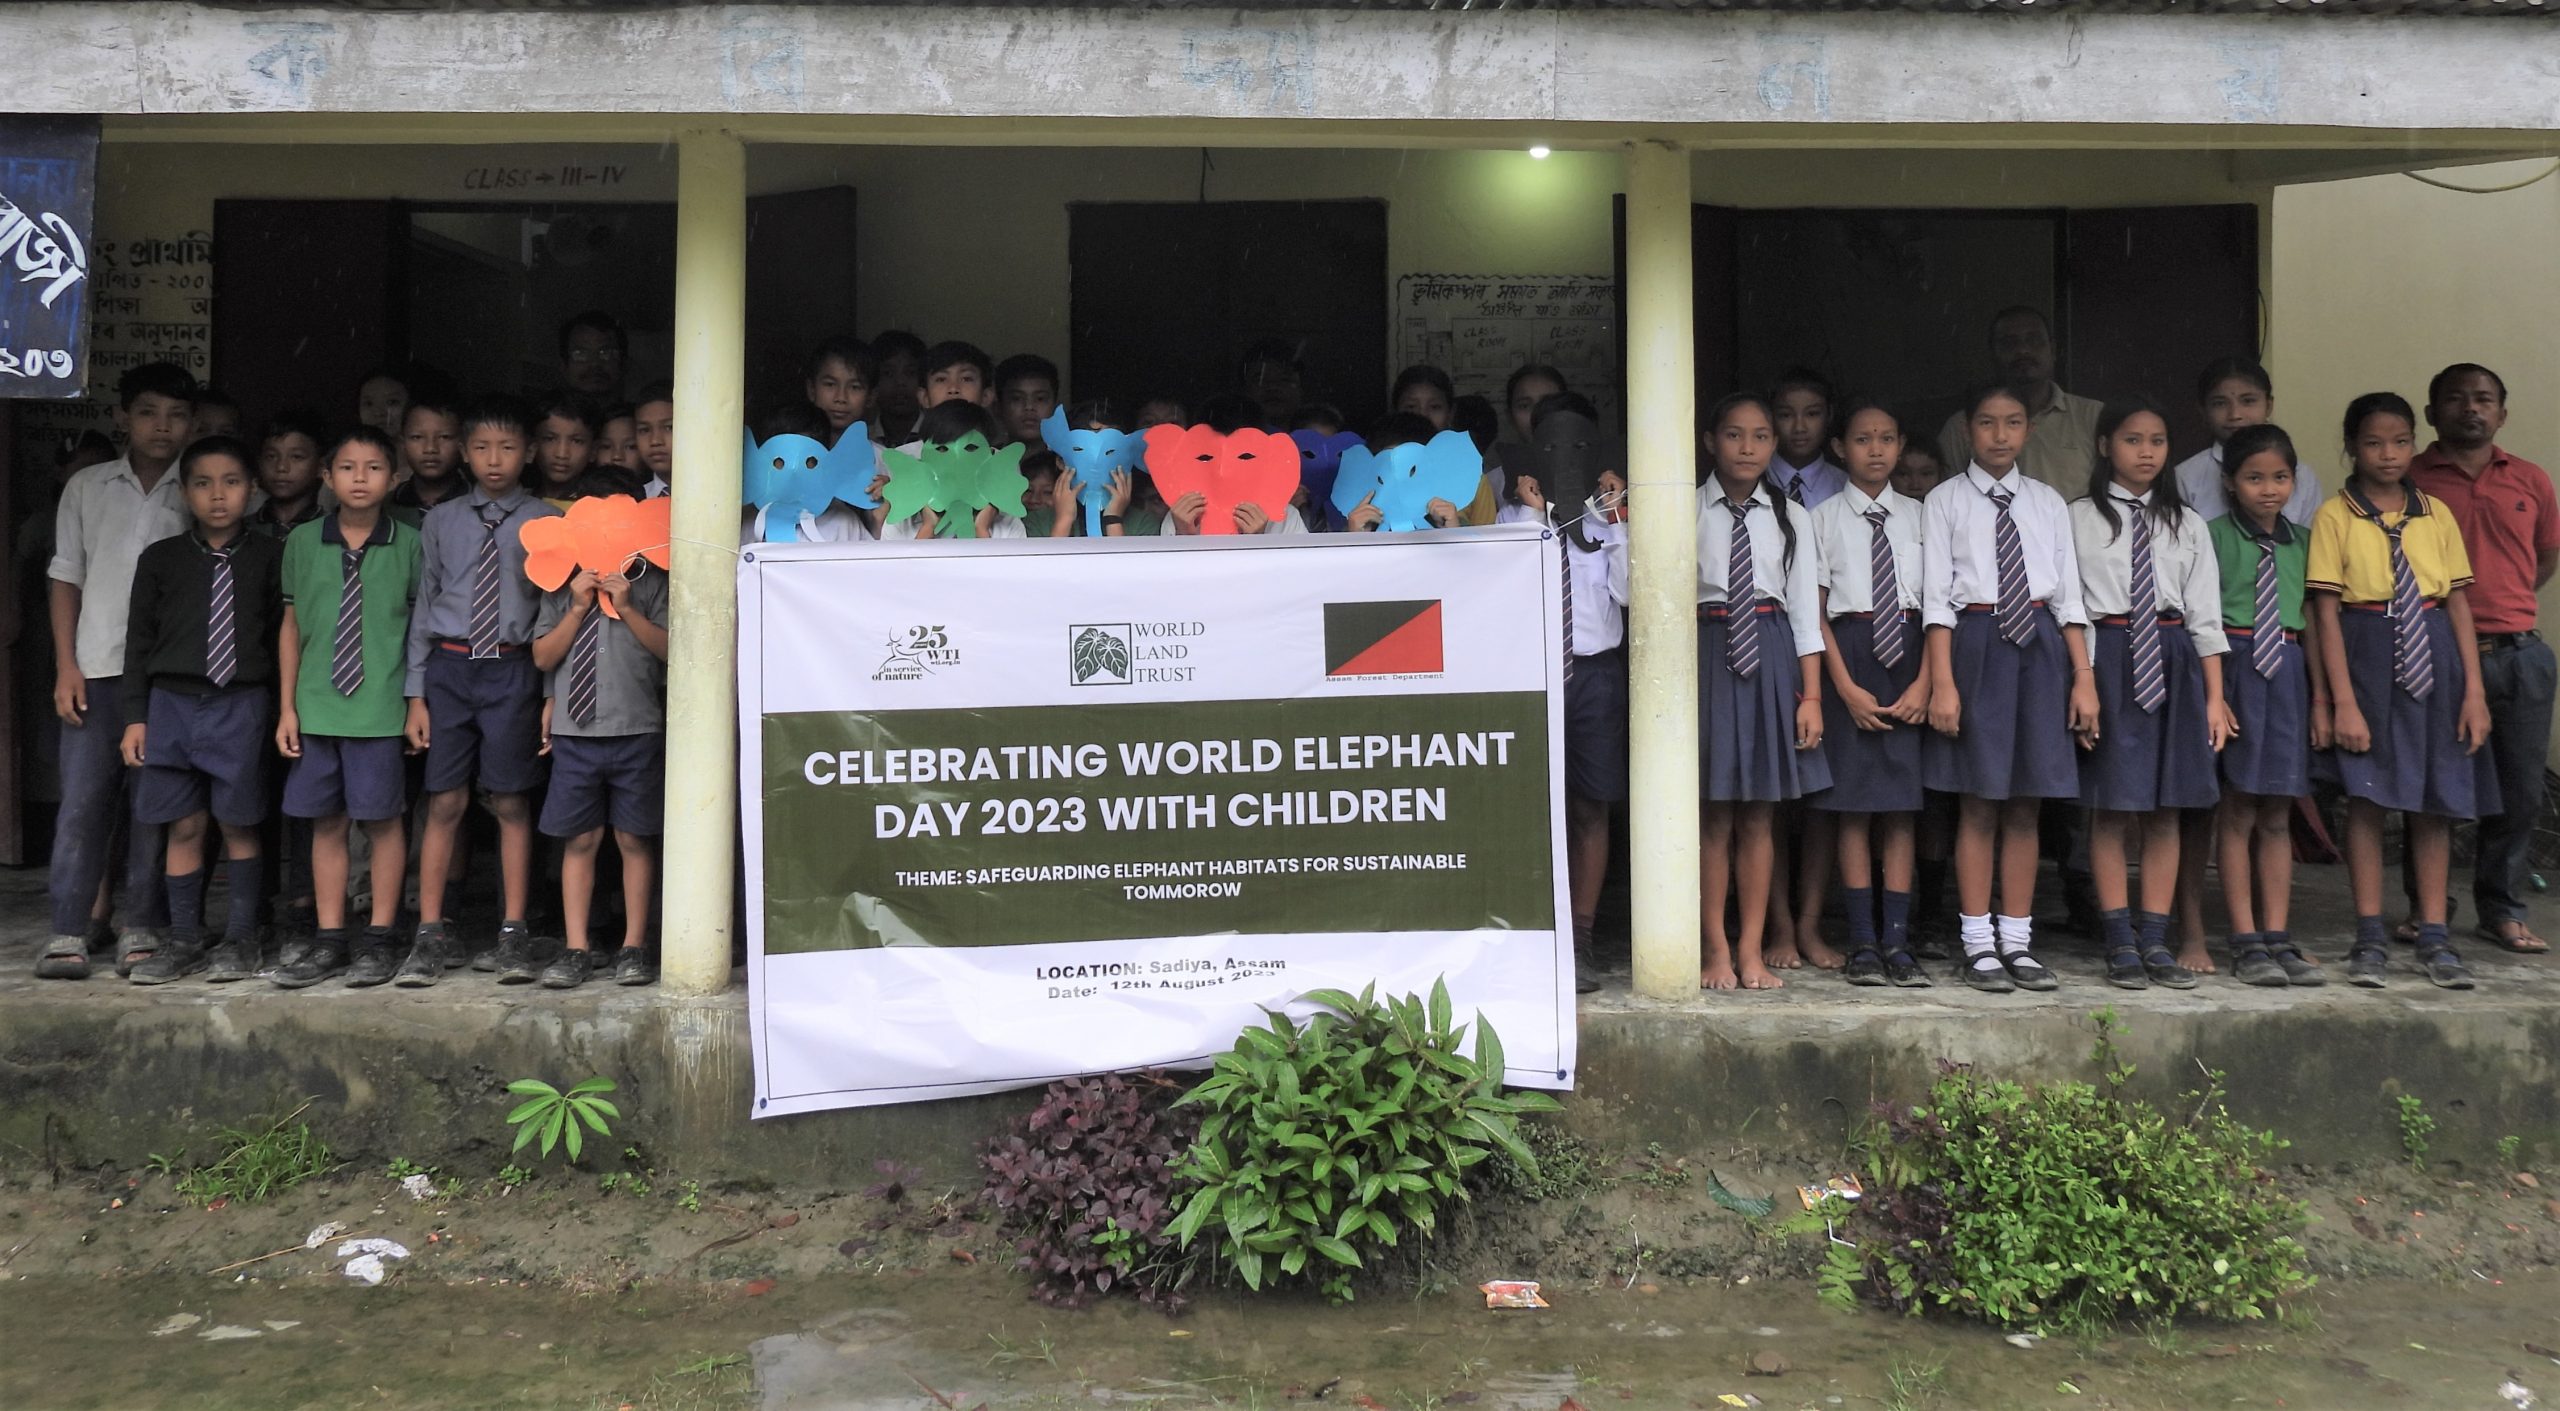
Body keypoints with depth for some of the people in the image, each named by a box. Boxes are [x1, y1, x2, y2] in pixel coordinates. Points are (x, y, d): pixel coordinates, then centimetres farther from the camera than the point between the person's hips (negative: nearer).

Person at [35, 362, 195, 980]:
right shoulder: (87, 488, 9)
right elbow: (66, 581, 10)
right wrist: (66, 666, 2)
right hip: (97, 669, 1)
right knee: (83, 800, -2)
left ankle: (143, 927, 9)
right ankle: (71, 928, 4)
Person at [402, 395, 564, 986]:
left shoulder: (545, 522, 2)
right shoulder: (441, 521, 9)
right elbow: (424, 606, 10)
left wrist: (553, 695, -4)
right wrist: (416, 693, 5)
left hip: (512, 670, -2)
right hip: (449, 667, 2)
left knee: (511, 804, 4)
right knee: (444, 804, 2)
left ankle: (513, 931, 14)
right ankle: (431, 934, 9)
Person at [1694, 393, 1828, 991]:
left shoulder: (1791, 517, 9)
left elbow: (1806, 609, 6)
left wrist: (1811, 695, 1)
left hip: (1772, 656, 2)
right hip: (1708, 654, -2)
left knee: (1758, 817, 6)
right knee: (1713, 816, 2)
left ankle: (1751, 952, 13)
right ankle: (1717, 950, 11)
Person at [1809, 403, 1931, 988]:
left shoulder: (1918, 516, 11)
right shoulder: (1824, 517, 5)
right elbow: (1815, 610, 0)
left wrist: (1924, 682, -6)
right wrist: (1846, 687, -9)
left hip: (1908, 654, 2)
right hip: (1847, 654, -2)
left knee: (1902, 798, 1)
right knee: (1853, 801, -1)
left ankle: (1896, 943, 5)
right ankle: (1862, 943, 6)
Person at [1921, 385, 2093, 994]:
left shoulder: (2048, 502, 12)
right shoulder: (1947, 501, 2)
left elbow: (2069, 594, 9)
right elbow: (1936, 596, -4)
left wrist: (2084, 677, 3)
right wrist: (1942, 683, -12)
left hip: (2040, 646, 3)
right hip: (1976, 644, -3)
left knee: (2025, 805, 6)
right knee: (1978, 805, 1)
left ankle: (2017, 940, 14)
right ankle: (1979, 943, 8)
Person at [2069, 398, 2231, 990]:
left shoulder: (2186, 523, 13)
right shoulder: (2080, 519, 2)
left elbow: (2204, 614, 10)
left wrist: (2215, 697, 5)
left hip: (2173, 661, 4)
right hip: (2109, 658, -3)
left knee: (2166, 808, 5)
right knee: (2112, 807, -1)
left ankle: (2155, 940, 12)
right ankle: (2120, 943, 6)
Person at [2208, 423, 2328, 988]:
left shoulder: (2301, 540, 12)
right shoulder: (2215, 536, -3)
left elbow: (2312, 620, 13)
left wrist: (2321, 697, 9)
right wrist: (2211, 691, -14)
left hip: (2287, 673, 5)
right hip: (2236, 669, -4)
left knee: (2277, 818, 8)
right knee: (2238, 814, 0)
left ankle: (2277, 938, 12)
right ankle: (2246, 943, 5)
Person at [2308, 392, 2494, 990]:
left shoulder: (2436, 514, 8)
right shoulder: (2335, 517, -3)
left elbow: (2460, 605, 8)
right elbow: (2326, 612, -7)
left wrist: (2474, 690, 0)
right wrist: (2342, 701, -13)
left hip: (2434, 657, 4)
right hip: (2368, 657, -3)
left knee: (2437, 798, 6)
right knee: (2367, 795, -1)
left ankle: (2433, 939, 15)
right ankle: (2369, 939, 8)